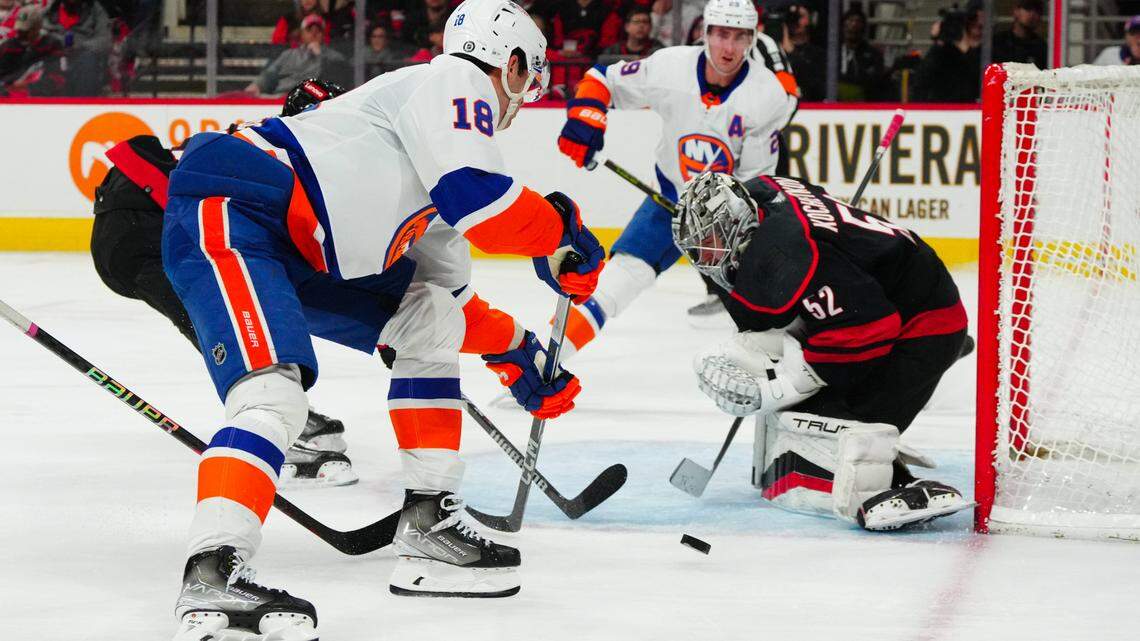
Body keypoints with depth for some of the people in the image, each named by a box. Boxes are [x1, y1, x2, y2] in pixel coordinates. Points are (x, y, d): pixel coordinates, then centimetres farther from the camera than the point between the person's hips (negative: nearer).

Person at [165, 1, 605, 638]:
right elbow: (474, 196, -18)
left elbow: (444, 291, 34)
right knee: (275, 396, -29)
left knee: (432, 318, 17)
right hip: (227, 212, -10)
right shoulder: (455, 80, -3)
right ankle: (213, 574, -41)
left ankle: (430, 525, 15)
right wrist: (562, 229, -3)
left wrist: (517, 355, 32)